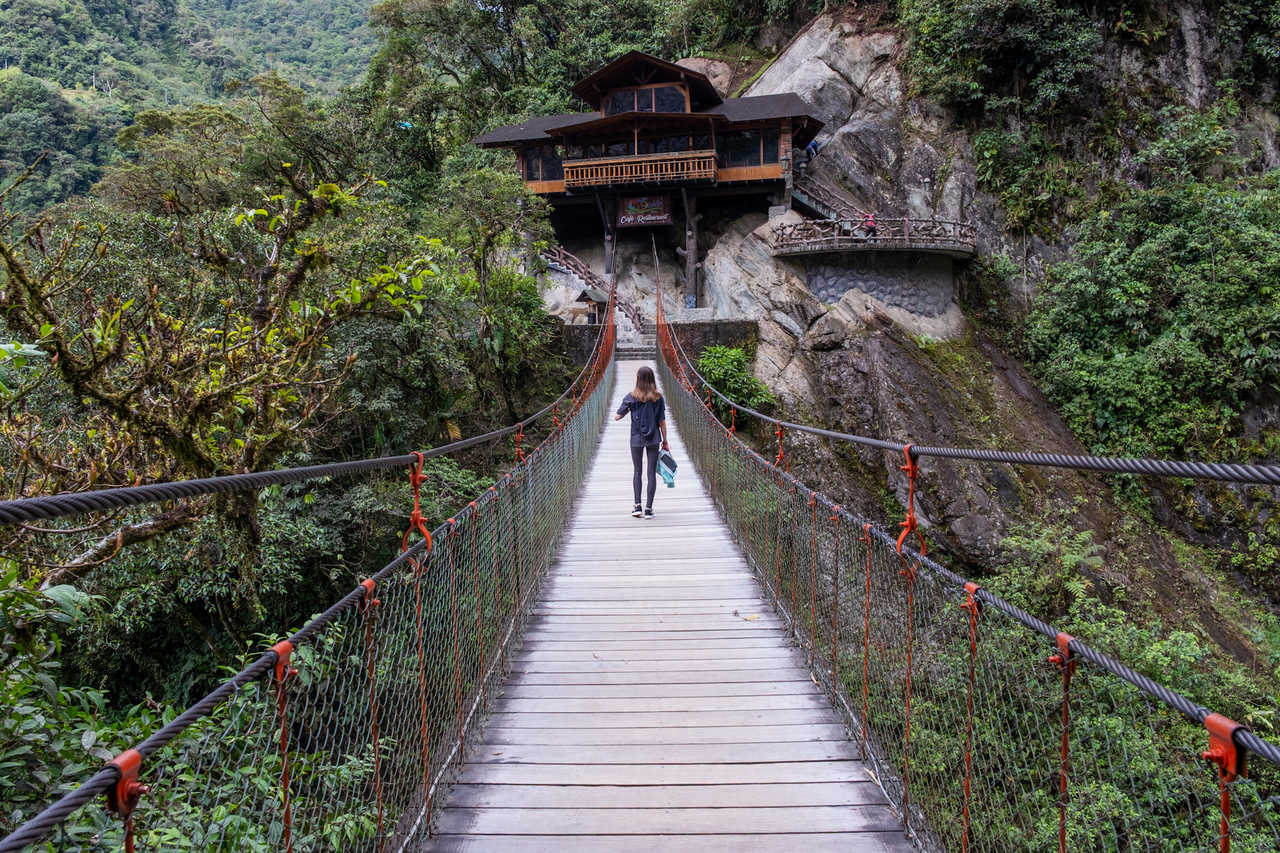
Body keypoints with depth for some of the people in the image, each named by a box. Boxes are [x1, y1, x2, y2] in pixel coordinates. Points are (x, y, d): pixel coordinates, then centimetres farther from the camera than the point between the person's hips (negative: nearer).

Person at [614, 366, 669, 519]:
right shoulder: (658, 398, -5)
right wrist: (665, 442, 7)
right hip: (653, 440, 0)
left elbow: (617, 417, -5)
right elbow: (662, 422, -2)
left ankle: (637, 505, 5)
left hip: (636, 439, 0)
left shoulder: (631, 397, -6)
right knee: (652, 473, 5)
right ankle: (648, 508, 3)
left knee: (637, 472, 13)